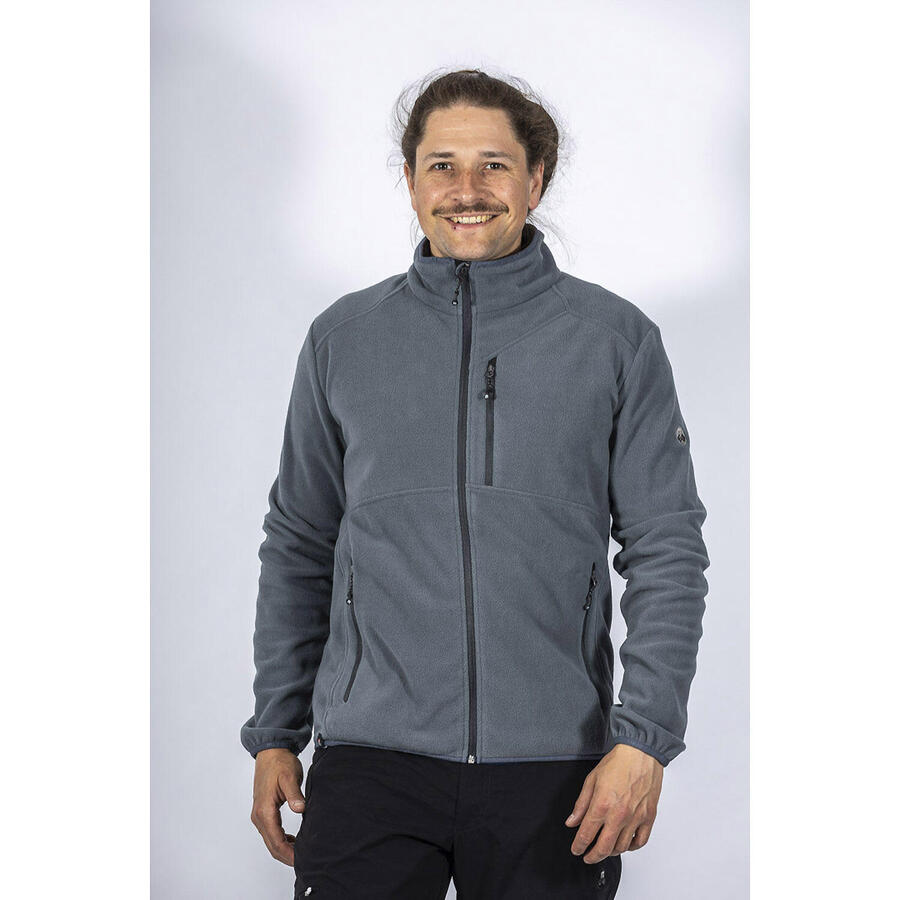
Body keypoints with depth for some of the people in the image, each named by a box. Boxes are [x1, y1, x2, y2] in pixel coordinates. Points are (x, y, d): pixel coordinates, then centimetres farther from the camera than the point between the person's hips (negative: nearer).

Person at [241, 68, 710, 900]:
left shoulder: (617, 338, 3)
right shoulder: (344, 338, 8)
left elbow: (668, 551, 1)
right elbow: (298, 548, 13)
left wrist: (645, 738, -9)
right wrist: (275, 734, 10)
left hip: (552, 768, 0)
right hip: (372, 756, 1)